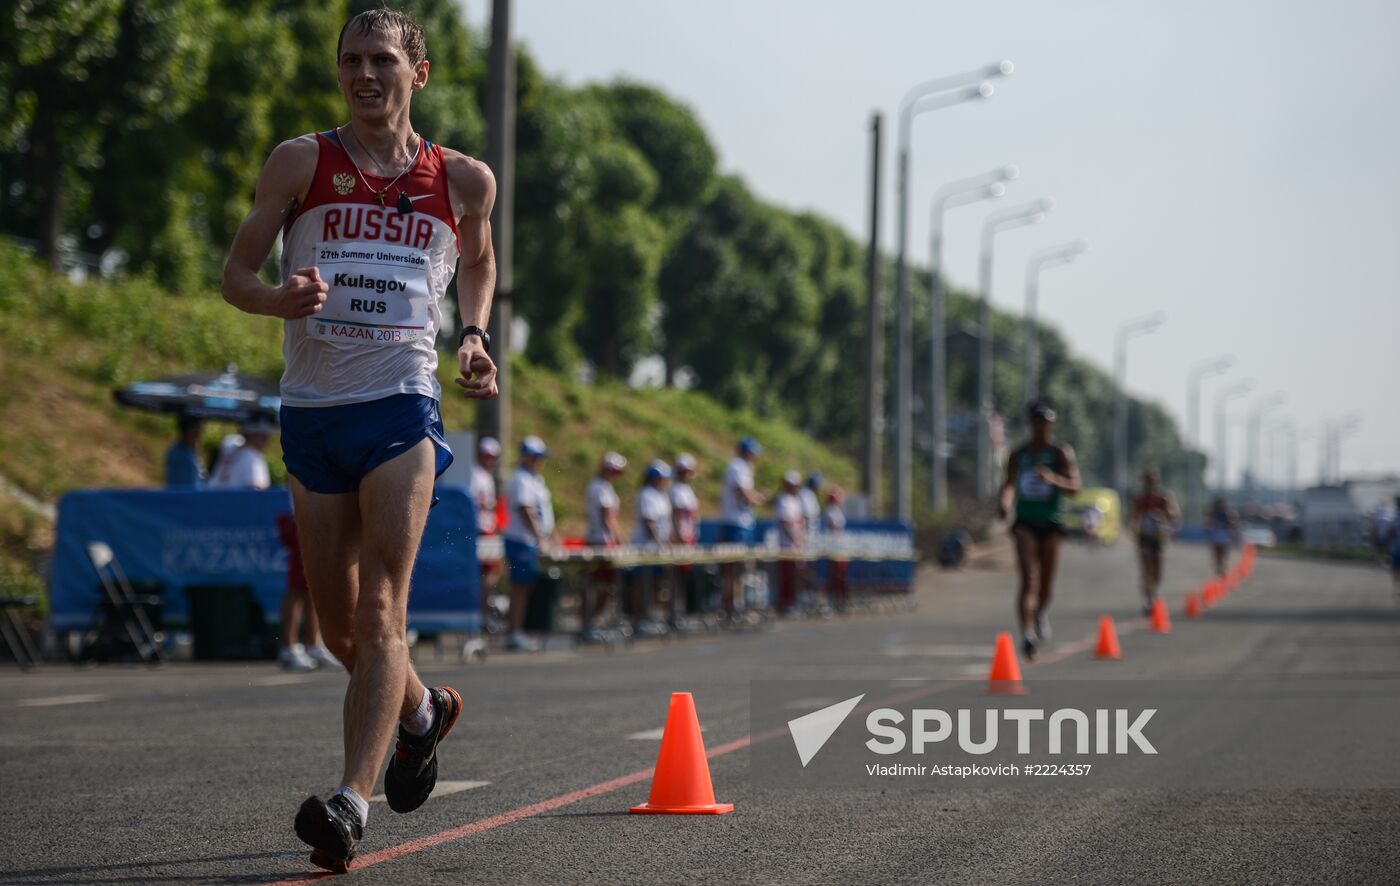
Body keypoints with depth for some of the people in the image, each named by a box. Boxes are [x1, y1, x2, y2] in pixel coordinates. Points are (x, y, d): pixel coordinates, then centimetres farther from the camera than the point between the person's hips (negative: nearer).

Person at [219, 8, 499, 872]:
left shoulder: (464, 180, 6)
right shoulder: (301, 162, 3)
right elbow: (236, 274, 4)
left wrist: (475, 336, 7)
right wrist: (280, 299, -18)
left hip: (403, 409, -2)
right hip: (313, 410, 2)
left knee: (380, 612, -16)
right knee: (339, 624, 10)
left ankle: (352, 802, -23)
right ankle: (421, 709, 40)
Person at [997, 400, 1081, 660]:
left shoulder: (1061, 453, -1)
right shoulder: (1019, 455, 8)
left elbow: (1074, 488, -8)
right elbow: (1009, 485, 18)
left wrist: (1053, 478, -26)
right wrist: (1003, 502, -3)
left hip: (1051, 523, -1)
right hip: (1025, 522, 1)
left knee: (1046, 582, 8)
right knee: (1028, 577, -16)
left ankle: (1041, 614, 41)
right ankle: (1027, 633, -23)